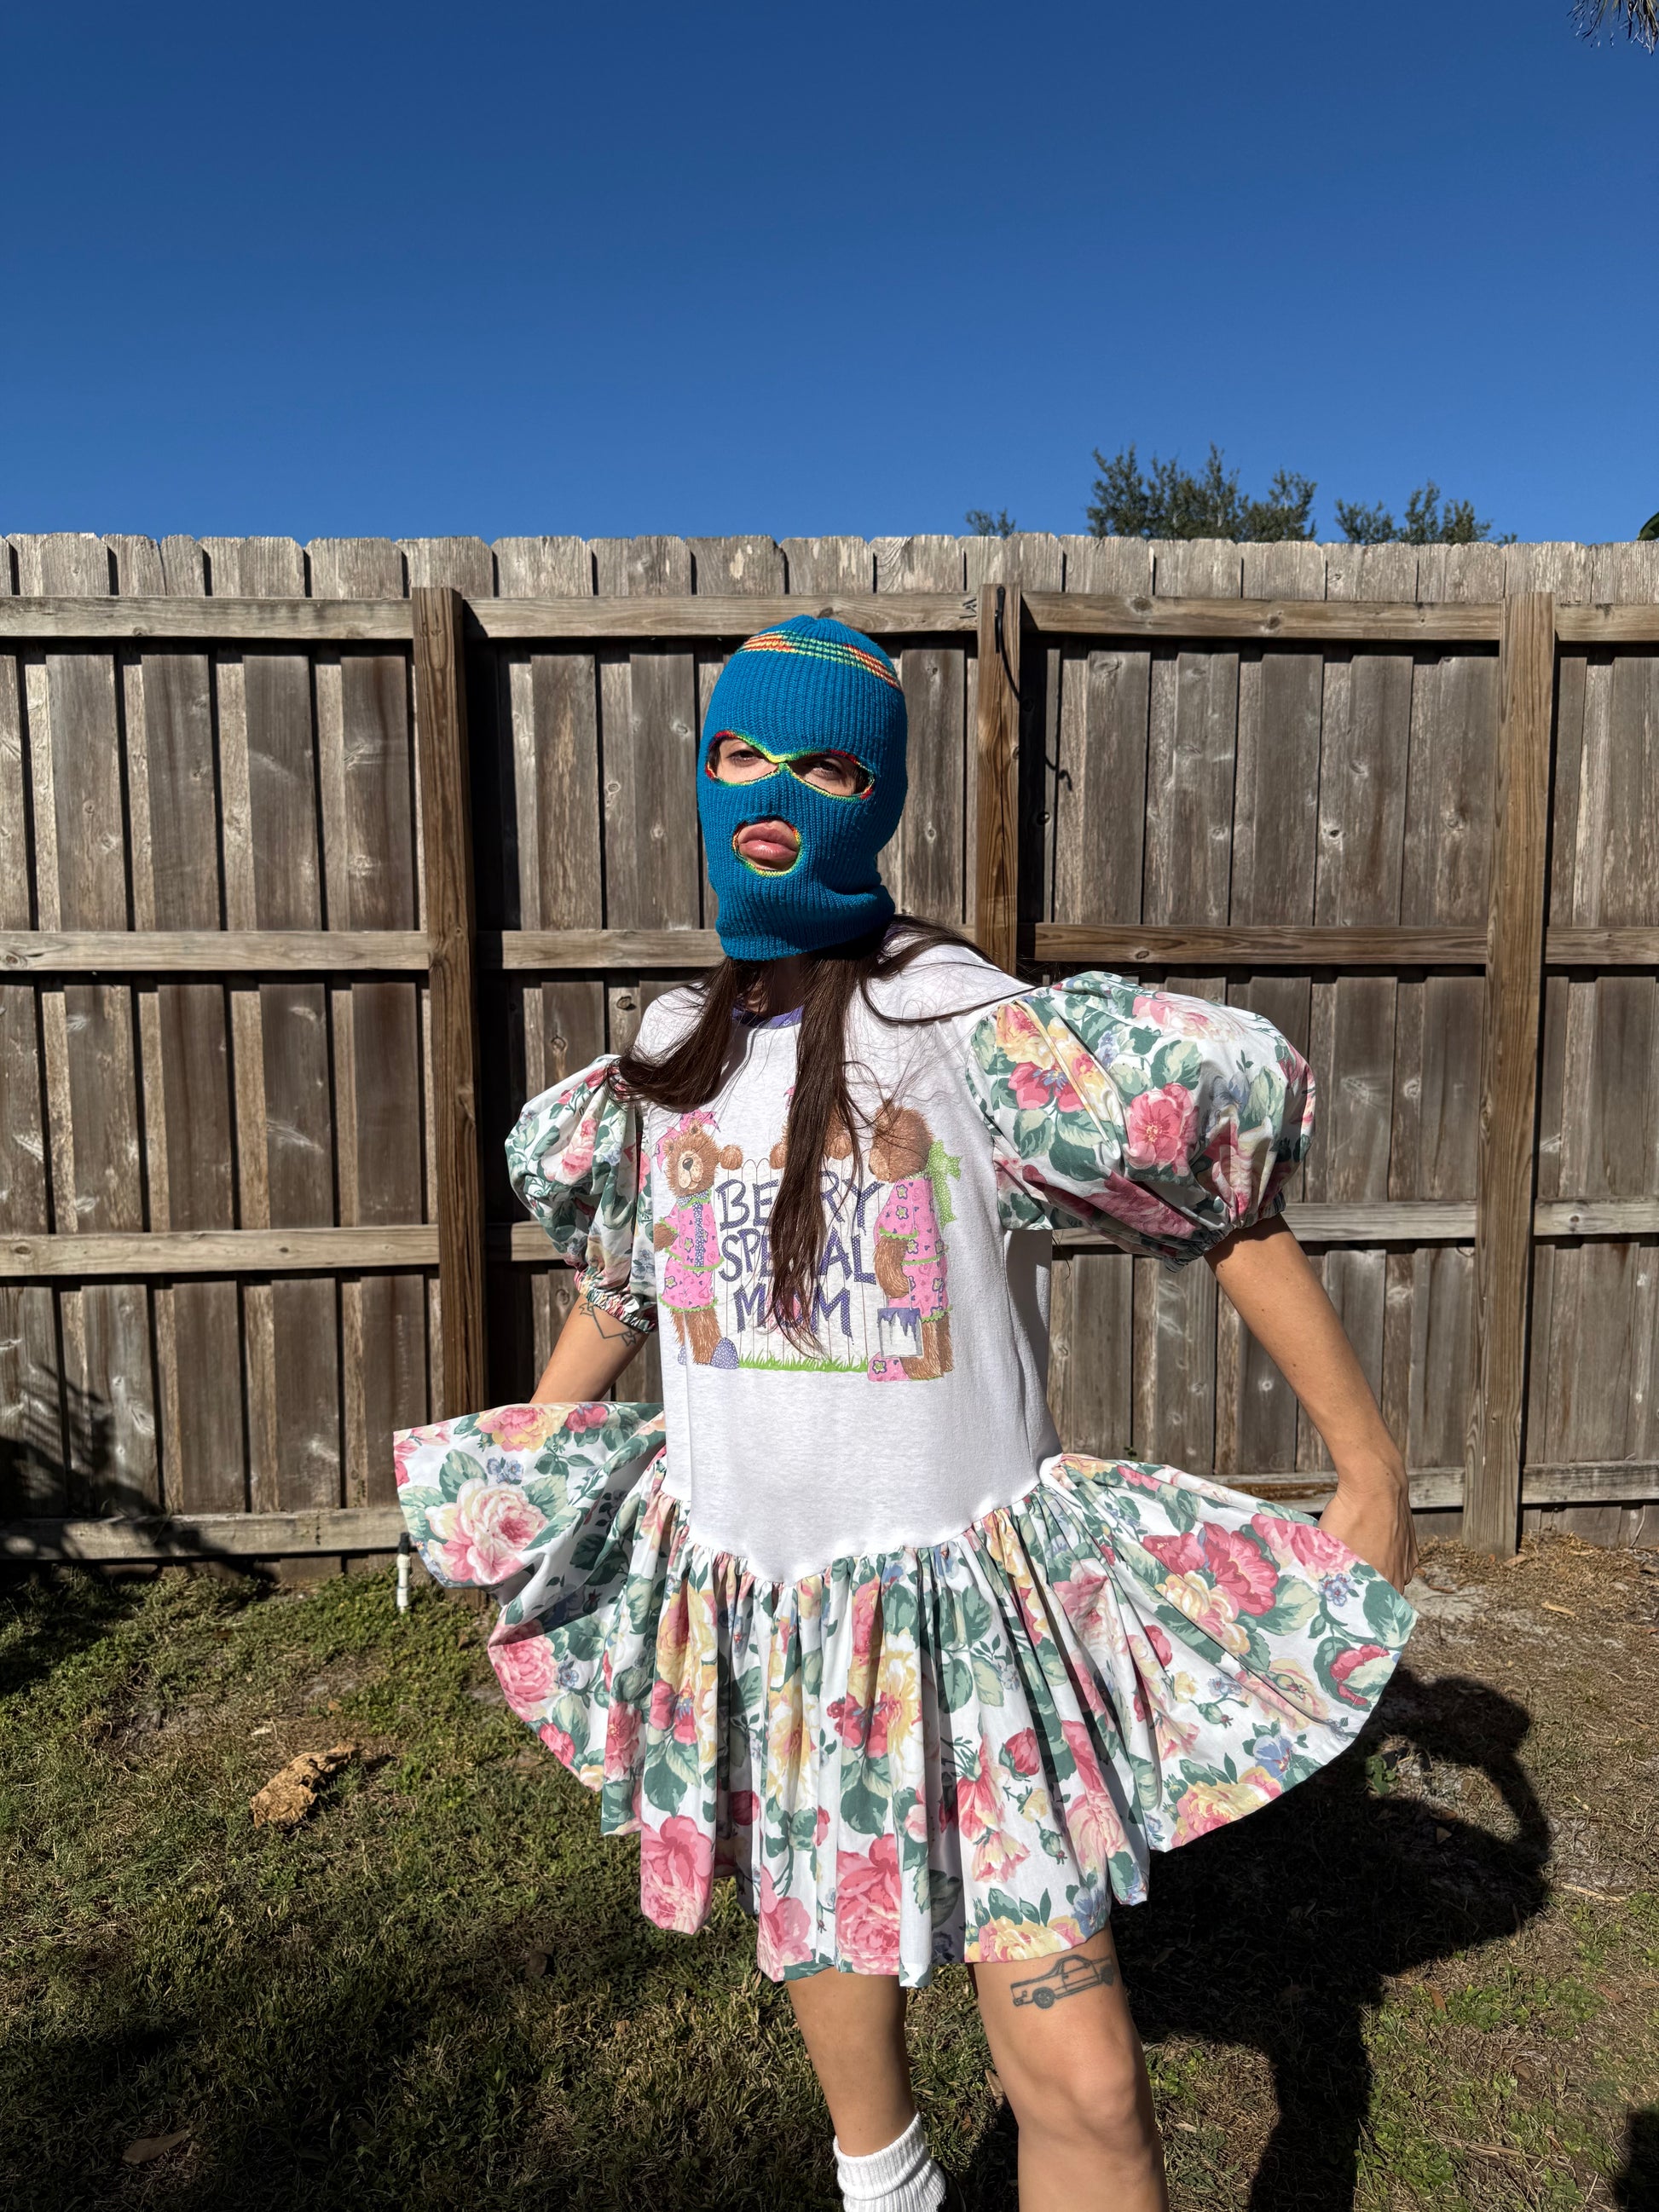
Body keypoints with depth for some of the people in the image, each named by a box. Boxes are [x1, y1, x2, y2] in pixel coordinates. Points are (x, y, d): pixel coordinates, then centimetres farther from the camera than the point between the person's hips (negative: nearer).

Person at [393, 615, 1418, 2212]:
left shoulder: (967, 1030, -17)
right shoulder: (667, 1055, 0)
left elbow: (1233, 1212, -11)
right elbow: (615, 1284, 16)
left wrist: (1370, 1471, -9)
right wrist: (515, 1492, 18)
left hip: (958, 1589, -5)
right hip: (746, 1602, 5)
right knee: (823, 1939, 27)